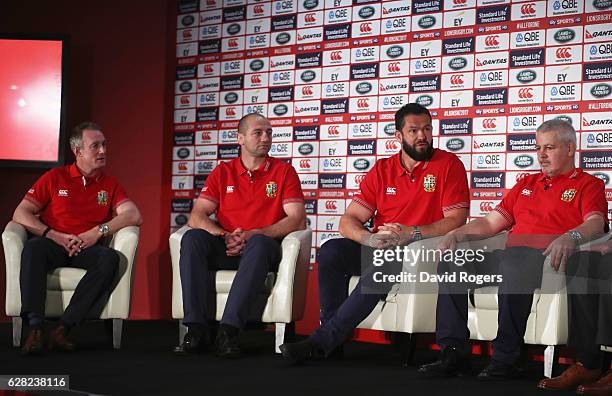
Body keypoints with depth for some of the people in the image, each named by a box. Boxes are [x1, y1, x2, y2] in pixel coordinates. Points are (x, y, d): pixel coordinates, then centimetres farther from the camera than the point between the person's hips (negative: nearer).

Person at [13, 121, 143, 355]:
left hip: (88, 249, 1)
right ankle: (35, 329, -40)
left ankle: (63, 328, -36)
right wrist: (53, 235, -10)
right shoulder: (54, 178, 13)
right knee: (33, 249, -36)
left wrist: (98, 232, -13)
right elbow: (20, 213, 5)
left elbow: (134, 215, 0)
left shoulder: (110, 185, 16)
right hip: (53, 246, -1)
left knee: (110, 258, -34)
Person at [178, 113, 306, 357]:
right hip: (224, 249, 3)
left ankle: (229, 330, -41)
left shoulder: (284, 171, 7)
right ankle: (196, 327, -30)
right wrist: (224, 236, -17)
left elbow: (297, 220, -4)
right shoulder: (223, 172, 13)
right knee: (192, 239, -27)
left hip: (262, 248, -2)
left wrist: (252, 234, -15)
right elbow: (197, 217, 5)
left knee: (259, 243, -37)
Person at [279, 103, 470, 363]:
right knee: (331, 251, -23)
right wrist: (369, 238, -19)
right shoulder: (382, 170, 11)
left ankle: (322, 341, -28)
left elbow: (456, 220, -8)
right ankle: (333, 338, -17)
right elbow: (348, 220, 4)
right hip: (378, 247, 4)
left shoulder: (448, 164, 0)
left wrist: (412, 233, -21)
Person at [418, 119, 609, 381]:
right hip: (510, 257, 7)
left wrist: (570, 237, -32)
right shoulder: (526, 184, 31)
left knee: (514, 262, -39)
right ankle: (454, 353, -17)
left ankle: (505, 359, -32)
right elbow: (492, 222, 25)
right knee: (450, 263, -14)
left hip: (549, 261, -6)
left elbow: (596, 223, -10)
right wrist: (456, 234, 8)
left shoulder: (587, 184, 11)